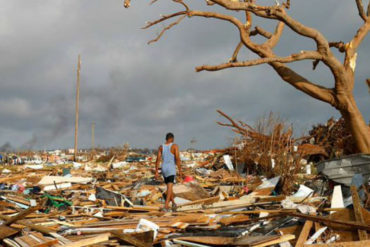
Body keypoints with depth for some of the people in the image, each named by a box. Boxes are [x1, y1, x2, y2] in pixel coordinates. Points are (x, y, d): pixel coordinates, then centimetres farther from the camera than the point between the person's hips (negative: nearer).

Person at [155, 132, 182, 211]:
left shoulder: (161, 147, 4)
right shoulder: (174, 146, -9)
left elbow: (158, 160, 0)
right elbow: (177, 159, -15)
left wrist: (156, 172, 2)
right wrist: (180, 171, -11)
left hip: (163, 169, 5)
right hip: (171, 169, -5)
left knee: (169, 187, 22)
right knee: (169, 188, -8)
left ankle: (173, 203, 33)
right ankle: (166, 206, -20)